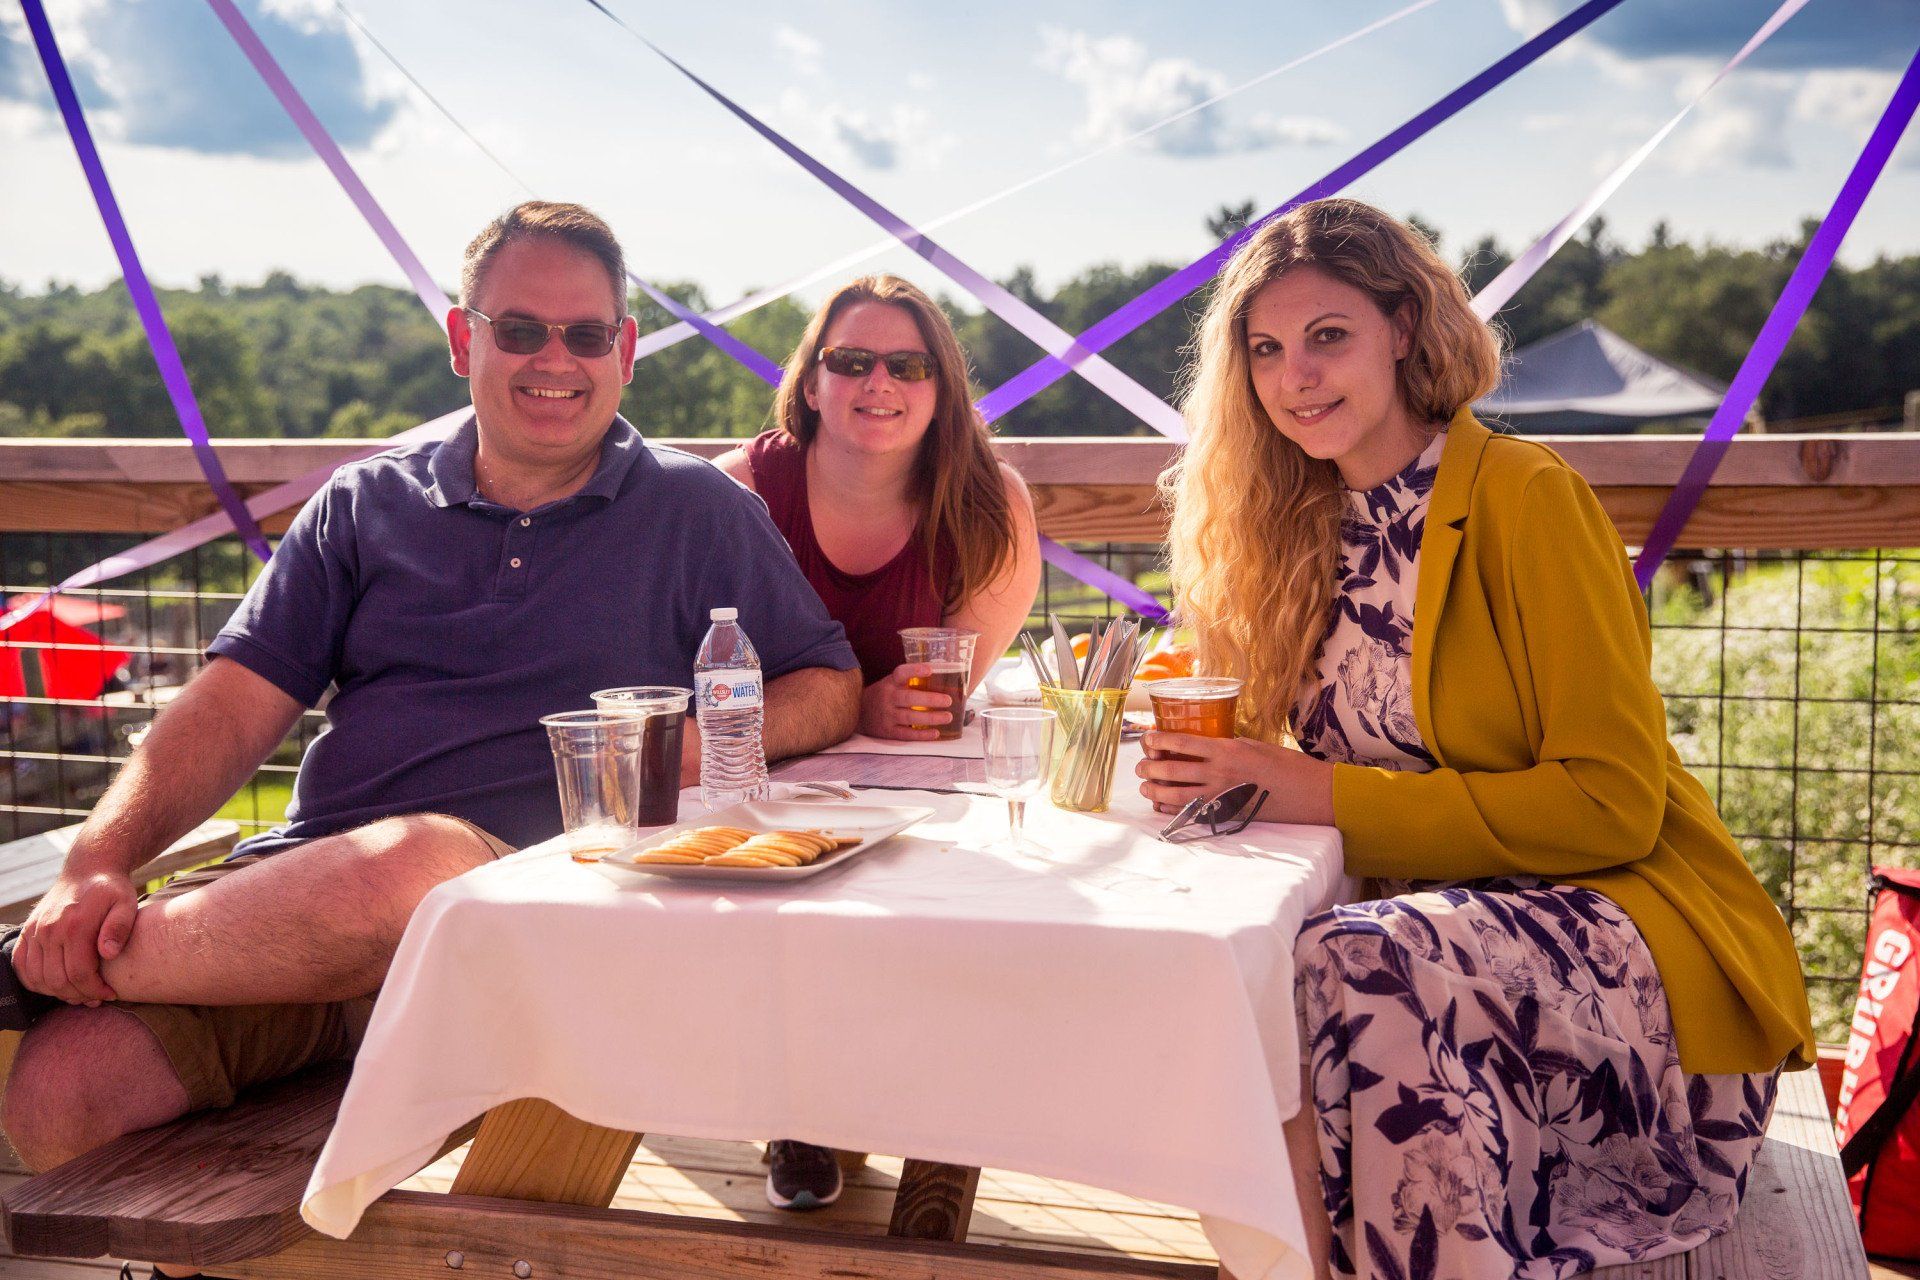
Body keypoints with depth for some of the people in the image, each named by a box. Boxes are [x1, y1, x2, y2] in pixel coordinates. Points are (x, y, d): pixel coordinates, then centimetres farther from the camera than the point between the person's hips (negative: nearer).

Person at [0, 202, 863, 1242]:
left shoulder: (698, 513, 13)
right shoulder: (365, 505, 17)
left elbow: (832, 686, 14)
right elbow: (233, 708, 9)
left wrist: (716, 737, -9)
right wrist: (95, 868, -8)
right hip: (304, 874, 1)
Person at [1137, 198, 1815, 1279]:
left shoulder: (1527, 499, -10)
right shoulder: (1315, 531, 10)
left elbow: (1614, 804, -15)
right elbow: (1309, 763, 15)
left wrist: (1325, 795, -20)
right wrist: (1209, 773, -8)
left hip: (1631, 932, -5)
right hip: (1448, 916, 6)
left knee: (1357, 971, -34)